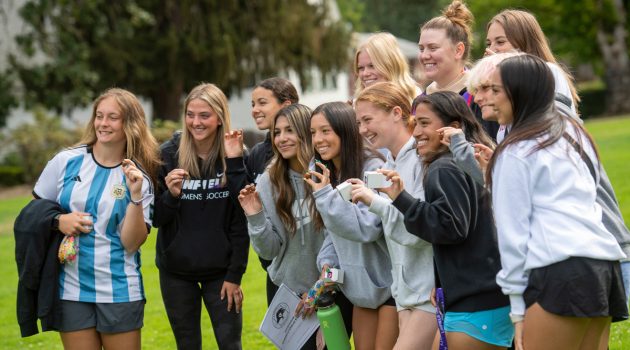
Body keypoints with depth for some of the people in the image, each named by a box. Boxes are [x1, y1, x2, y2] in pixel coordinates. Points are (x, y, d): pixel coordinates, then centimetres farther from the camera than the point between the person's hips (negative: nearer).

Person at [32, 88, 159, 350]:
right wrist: (58, 221, -10)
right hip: (71, 289, 1)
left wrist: (136, 196, -18)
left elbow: (132, 243, -8)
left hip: (120, 291, -1)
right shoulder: (66, 161, 0)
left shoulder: (138, 178, -2)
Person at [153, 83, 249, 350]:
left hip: (220, 270, -1)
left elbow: (241, 224, -4)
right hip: (176, 270, 1)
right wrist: (171, 195, -22)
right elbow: (155, 218, -3)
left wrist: (235, 275, -6)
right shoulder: (168, 155, -6)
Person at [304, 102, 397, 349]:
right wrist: (327, 261, -3)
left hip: (389, 281, -8)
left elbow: (367, 227, -26)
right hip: (361, 284, 8)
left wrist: (326, 194, -27)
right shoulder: (325, 175, 6)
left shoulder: (373, 169, -19)